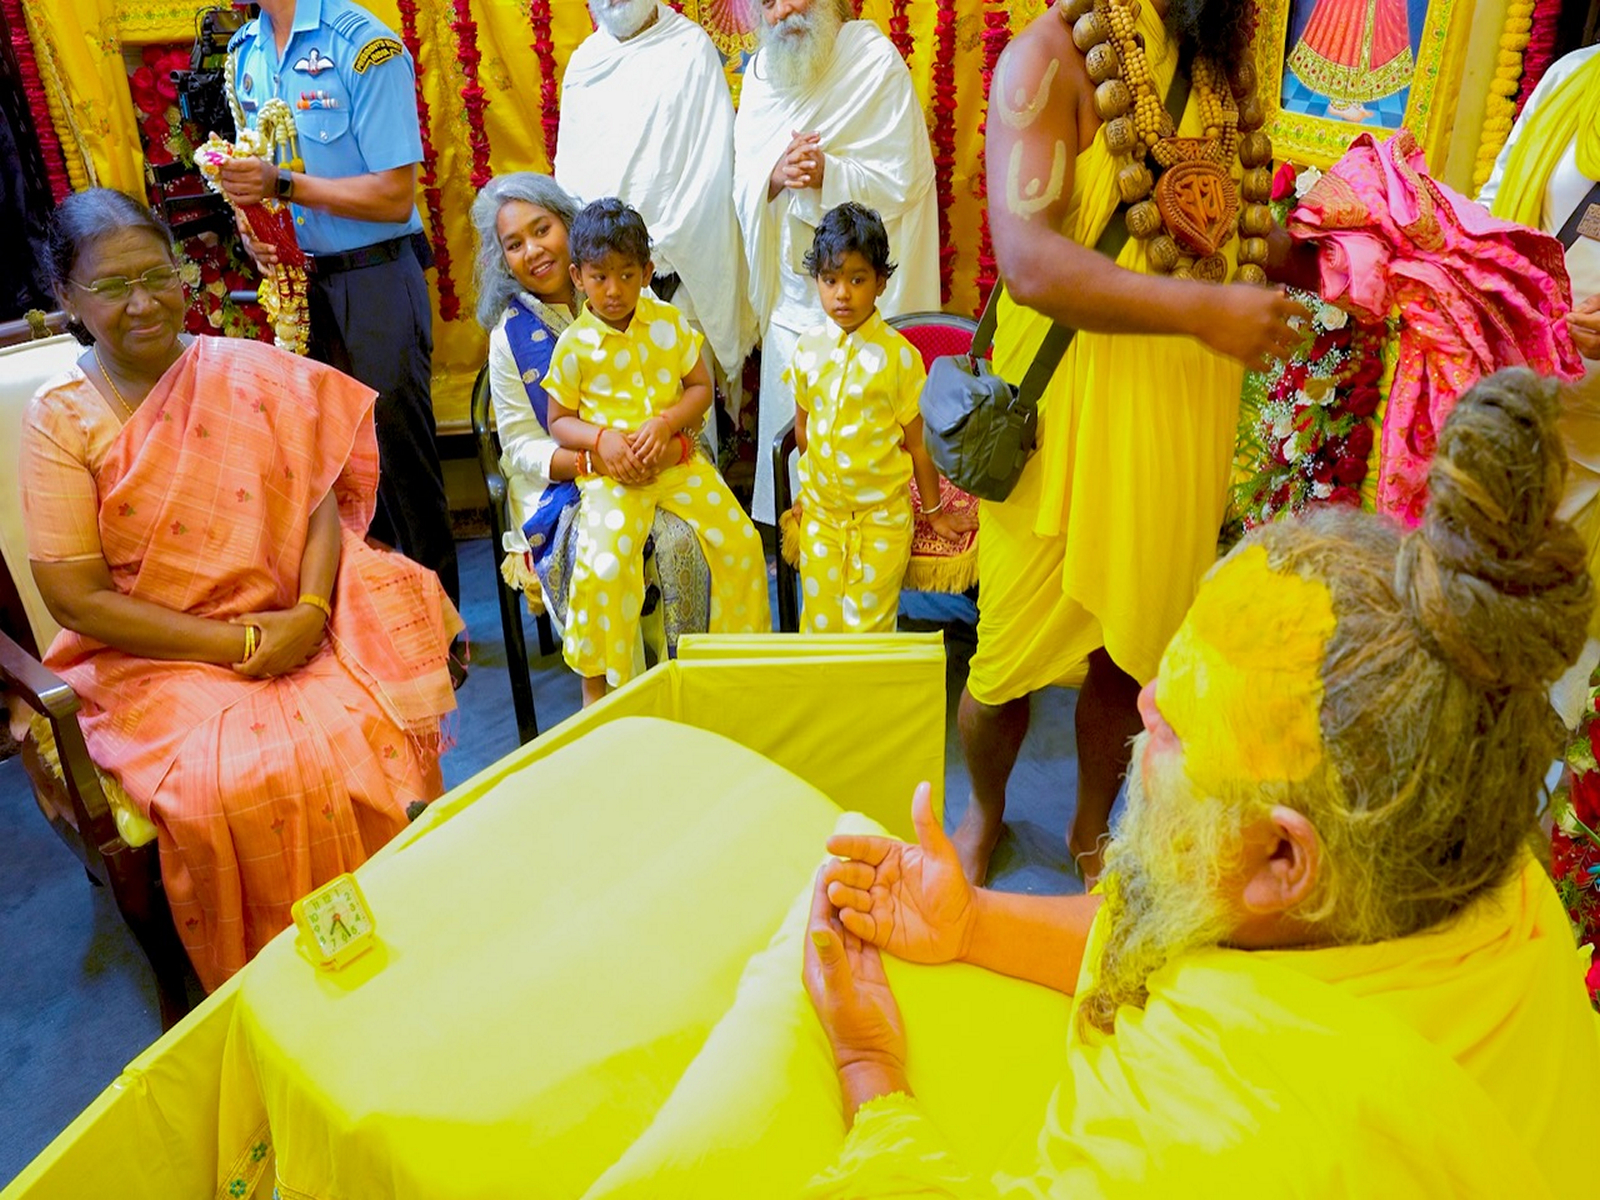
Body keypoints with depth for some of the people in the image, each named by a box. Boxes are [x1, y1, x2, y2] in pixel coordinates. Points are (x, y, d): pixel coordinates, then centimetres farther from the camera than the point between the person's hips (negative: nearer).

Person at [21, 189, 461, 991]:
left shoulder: (250, 375, 3)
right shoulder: (61, 420, -4)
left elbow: (321, 501, 3)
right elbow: (75, 596, -7)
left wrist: (310, 611, -16)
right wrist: (241, 645, -14)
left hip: (290, 628, 3)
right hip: (156, 656, -2)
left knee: (365, 731, -24)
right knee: (233, 783, -28)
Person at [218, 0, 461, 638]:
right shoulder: (245, 52, 11)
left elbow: (395, 196, -17)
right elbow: (260, 169, 19)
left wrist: (282, 184, -19)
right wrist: (252, 227, -2)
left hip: (373, 276, -7)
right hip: (296, 280, 7)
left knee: (400, 462, -3)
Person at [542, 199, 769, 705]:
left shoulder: (669, 322, 4)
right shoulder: (575, 344, -3)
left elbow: (701, 388, 5)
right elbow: (559, 421, 3)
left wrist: (665, 423, -13)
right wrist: (601, 439, -17)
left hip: (676, 458, 3)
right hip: (609, 472, -3)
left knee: (739, 540, -8)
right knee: (602, 564, -23)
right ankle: (596, 681, -2)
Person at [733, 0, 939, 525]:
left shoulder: (874, 59, -8)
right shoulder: (760, 73, 8)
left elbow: (898, 185, -12)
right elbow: (742, 182, 4)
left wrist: (827, 172, -29)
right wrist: (776, 176, -20)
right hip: (791, 281, 5)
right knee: (788, 412, 10)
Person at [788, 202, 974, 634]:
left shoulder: (898, 355, -11)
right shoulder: (807, 348, -1)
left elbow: (917, 441, -4)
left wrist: (934, 511, 4)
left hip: (881, 516, -3)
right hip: (820, 511, 3)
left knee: (867, 626, 0)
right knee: (820, 622, 7)